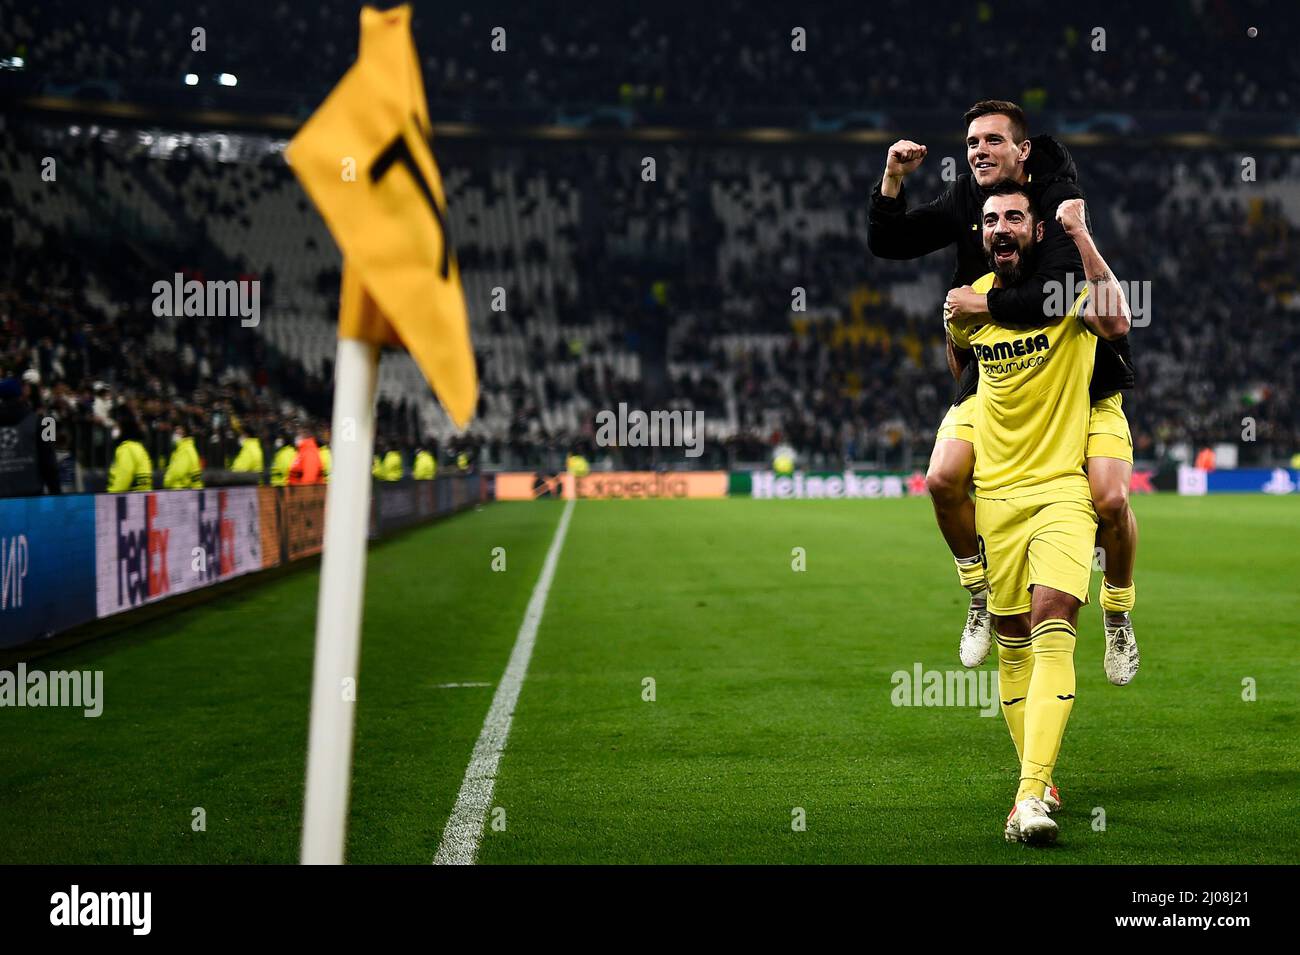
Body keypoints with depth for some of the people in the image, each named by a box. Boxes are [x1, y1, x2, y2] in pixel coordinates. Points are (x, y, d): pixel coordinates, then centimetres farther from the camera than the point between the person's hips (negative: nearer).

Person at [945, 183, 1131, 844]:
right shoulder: (967, 304, 9)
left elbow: (1116, 324, -27)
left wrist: (1081, 235, -20)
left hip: (1062, 488, -4)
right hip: (995, 493, 5)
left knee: (1052, 629, -20)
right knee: (1012, 643, 7)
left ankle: (1031, 796, -28)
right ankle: (1039, 785, 21)